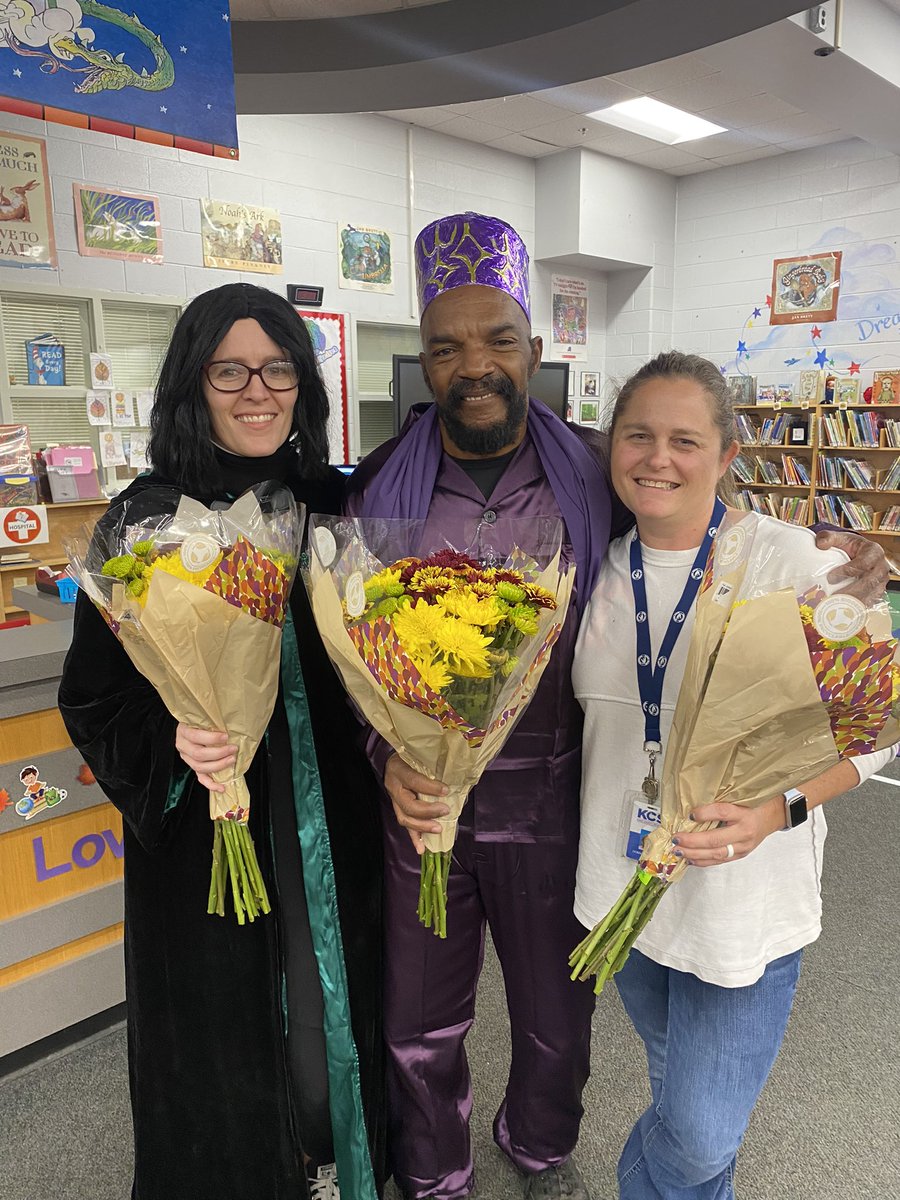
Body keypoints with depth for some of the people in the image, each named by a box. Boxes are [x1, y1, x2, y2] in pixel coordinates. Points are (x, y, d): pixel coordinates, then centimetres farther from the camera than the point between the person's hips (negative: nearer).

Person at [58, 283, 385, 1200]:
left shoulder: (329, 503, 0)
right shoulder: (146, 520, -9)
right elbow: (93, 698, -7)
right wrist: (173, 745, -24)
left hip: (328, 816, 3)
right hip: (204, 826, -2)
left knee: (329, 999, 19)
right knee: (225, 1031, 15)